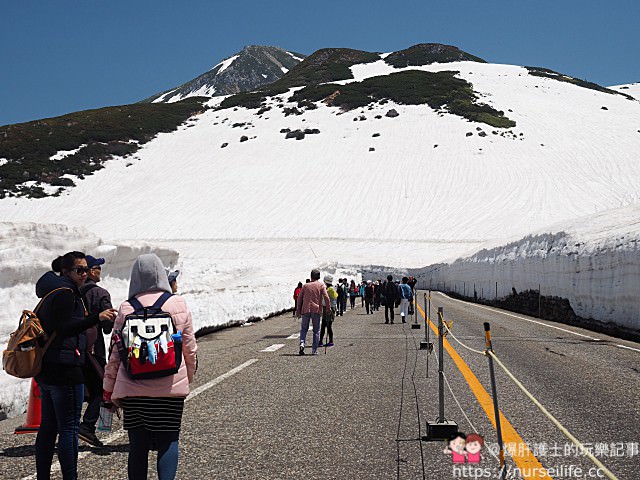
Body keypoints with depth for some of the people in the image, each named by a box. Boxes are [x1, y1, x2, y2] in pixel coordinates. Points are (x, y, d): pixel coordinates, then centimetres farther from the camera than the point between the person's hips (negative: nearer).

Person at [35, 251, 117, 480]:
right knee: (69, 429, -6)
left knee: (48, 427, 13)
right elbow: (65, 328, -23)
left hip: (45, 369, 10)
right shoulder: (65, 293, -11)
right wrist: (96, 317, -33)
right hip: (65, 369, -10)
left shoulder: (51, 293, 18)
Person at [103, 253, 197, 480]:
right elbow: (190, 348, 5)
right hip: (171, 387, 0)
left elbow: (115, 352, 1)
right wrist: (189, 376, 19)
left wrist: (109, 389, 11)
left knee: (138, 444, 10)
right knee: (168, 441, 6)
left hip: (133, 389, 1)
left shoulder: (126, 309, -2)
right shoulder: (178, 304, -1)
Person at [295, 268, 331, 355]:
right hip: (316, 310, -1)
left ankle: (302, 343, -12)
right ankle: (314, 350, 4)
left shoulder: (305, 285, 9)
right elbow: (326, 297, -8)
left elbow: (300, 298, 9)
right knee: (316, 330, 8)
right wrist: (328, 308, 0)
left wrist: (298, 311, 15)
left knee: (304, 328, 13)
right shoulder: (321, 285, 3)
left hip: (305, 310, 1)